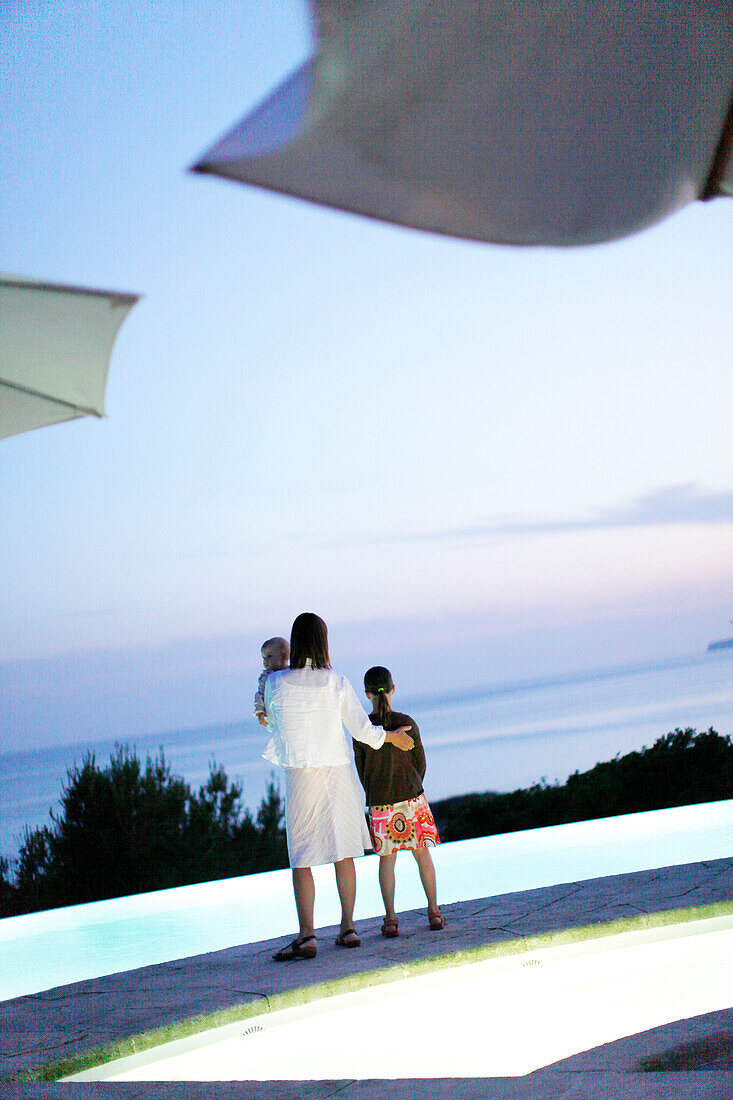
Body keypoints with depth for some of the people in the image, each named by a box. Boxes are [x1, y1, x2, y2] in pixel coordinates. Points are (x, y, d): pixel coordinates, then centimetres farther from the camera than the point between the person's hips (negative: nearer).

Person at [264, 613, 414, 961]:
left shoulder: (275, 683, -9)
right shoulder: (337, 683, -7)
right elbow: (363, 730, -2)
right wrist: (393, 737, 16)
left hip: (300, 776, -2)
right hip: (338, 772, 2)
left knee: (302, 857, -1)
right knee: (343, 852, 13)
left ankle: (306, 935, -11)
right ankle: (347, 927, 18)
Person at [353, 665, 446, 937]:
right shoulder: (407, 723, -8)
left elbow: (361, 767, 2)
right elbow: (420, 763, 1)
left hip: (379, 803, 0)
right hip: (412, 796, 0)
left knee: (387, 857, 9)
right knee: (422, 852, 11)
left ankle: (390, 916, 1)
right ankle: (434, 910, 14)